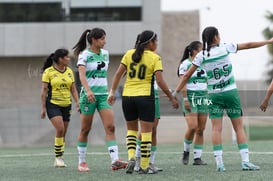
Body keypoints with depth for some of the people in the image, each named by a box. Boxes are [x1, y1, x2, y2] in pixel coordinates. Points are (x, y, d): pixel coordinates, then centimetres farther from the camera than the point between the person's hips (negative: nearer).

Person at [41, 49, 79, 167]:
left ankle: (58, 161, 14)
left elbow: (73, 89, 12)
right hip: (53, 104, -5)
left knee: (63, 134, 5)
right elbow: (44, 90, -5)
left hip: (66, 105, 5)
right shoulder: (48, 72, -5)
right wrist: (43, 108, -7)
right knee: (60, 129, -21)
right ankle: (58, 157, -10)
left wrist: (77, 103, 1)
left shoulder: (69, 71, 9)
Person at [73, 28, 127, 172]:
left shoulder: (105, 54, 11)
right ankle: (81, 163, 14)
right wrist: (88, 90, -37)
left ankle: (115, 161, -18)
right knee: (85, 130, 3)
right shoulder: (84, 55, -8)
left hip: (103, 94, 5)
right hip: (89, 95, -5)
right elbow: (82, 75, -21)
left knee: (110, 127, -10)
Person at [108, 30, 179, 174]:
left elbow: (118, 74, 1)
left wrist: (112, 92, 7)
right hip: (145, 97, -4)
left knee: (131, 129, 18)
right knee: (146, 131, 3)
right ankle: (144, 166, 4)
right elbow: (160, 81, -10)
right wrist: (171, 98, -2)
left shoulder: (129, 54, 5)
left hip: (127, 96, 4)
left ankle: (131, 157, -3)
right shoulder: (155, 58, -5)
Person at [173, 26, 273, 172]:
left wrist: (175, 93, 6)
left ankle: (219, 163, -10)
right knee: (239, 127, 5)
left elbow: (187, 75, -2)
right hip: (231, 93, -1)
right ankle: (245, 161, -2)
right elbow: (249, 45, 4)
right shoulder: (226, 48, -5)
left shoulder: (202, 56, -3)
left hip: (214, 94, 1)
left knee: (216, 129, -1)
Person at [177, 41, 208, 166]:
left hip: (203, 98, 6)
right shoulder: (185, 64, -4)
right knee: (192, 127, -17)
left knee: (201, 130, 1)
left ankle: (197, 157, 3)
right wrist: (185, 99, -16)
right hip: (191, 98, -6)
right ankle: (186, 151, 5)